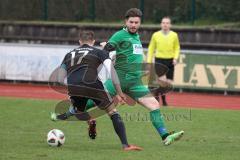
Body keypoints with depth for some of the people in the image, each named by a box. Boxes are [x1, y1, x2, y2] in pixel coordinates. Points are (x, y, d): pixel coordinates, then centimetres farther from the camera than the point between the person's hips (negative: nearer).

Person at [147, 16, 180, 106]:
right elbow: (151, 49, 8)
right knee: (163, 80, -20)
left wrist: (175, 58, -3)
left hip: (170, 61, 2)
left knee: (169, 83, 0)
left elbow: (177, 48, 13)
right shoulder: (156, 35, 1)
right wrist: (149, 61, 3)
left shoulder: (174, 35, 3)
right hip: (159, 60, -2)